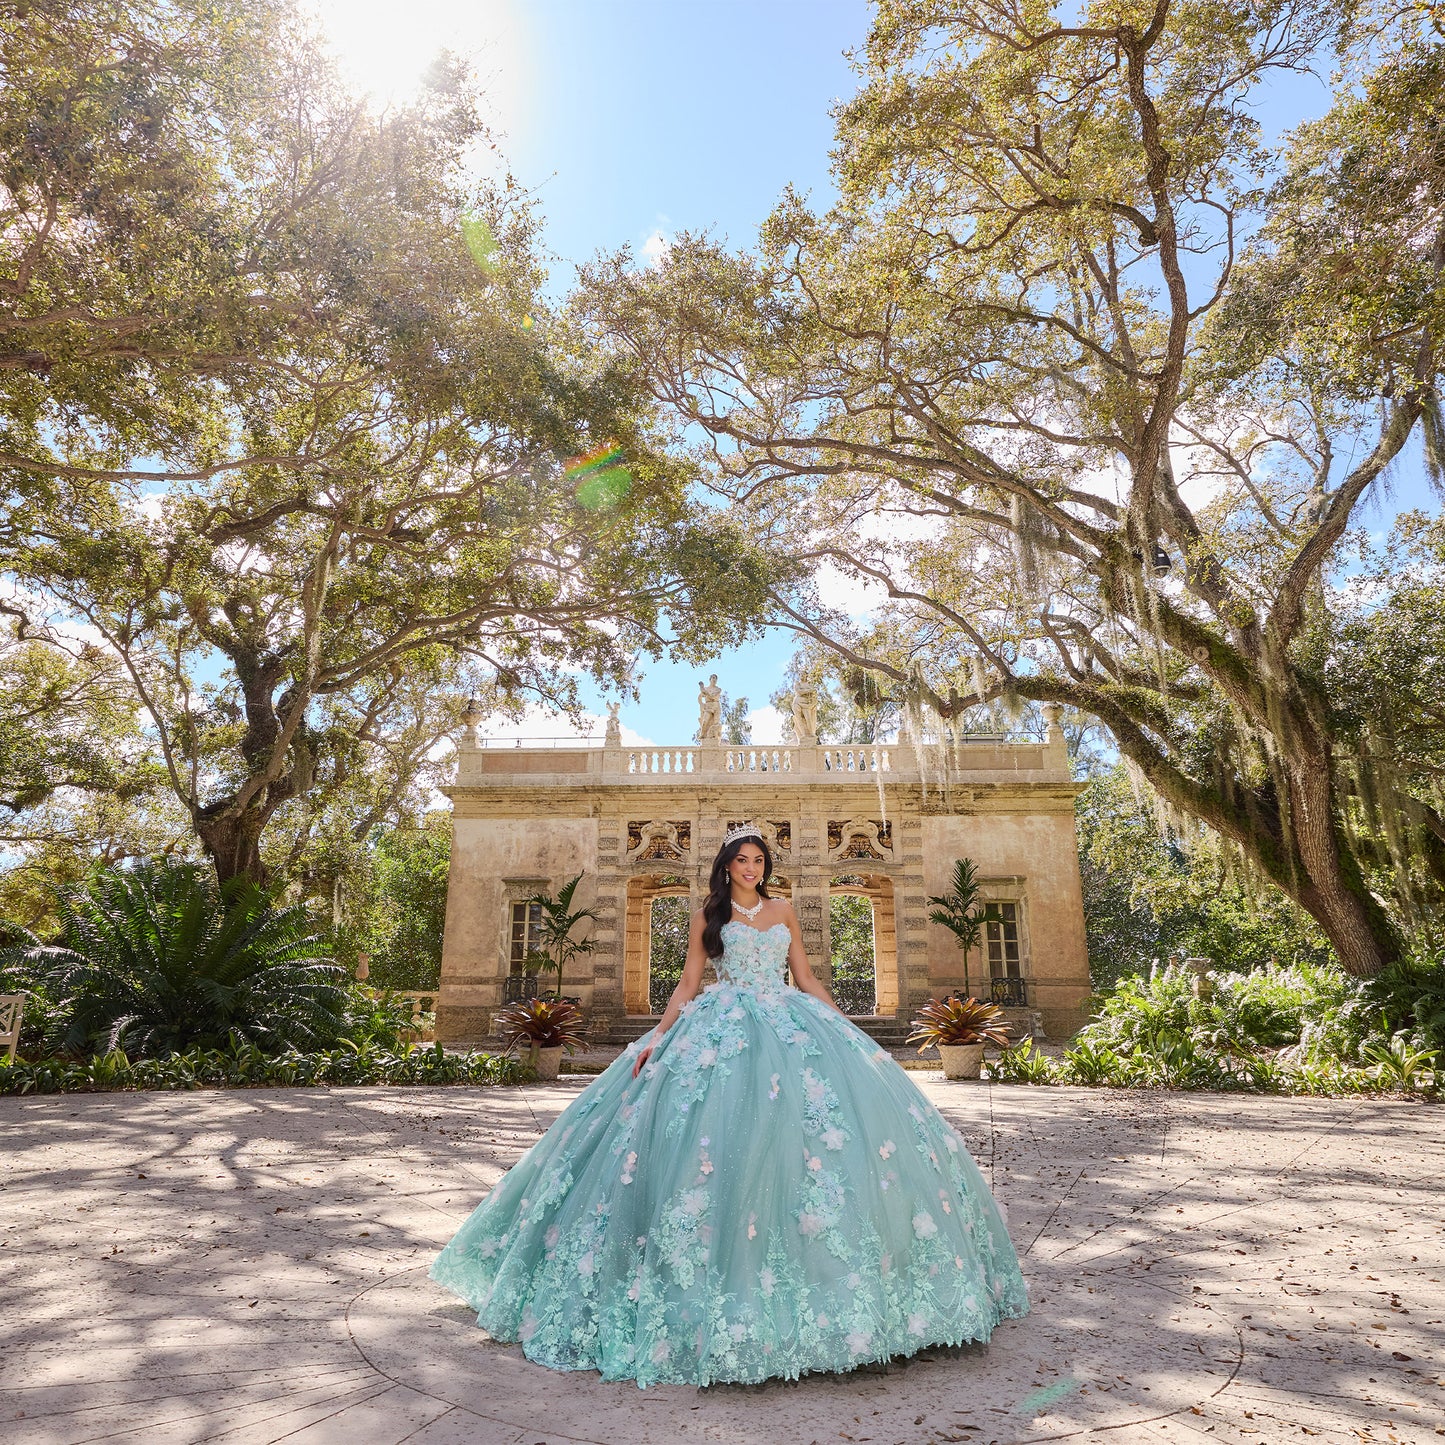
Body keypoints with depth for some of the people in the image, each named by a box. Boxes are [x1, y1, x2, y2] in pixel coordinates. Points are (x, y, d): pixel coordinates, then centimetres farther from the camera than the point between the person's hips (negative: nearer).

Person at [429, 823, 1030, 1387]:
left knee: (821, 1124, -8)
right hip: (721, 1029, -3)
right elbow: (687, 985, 6)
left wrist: (847, 1029, 11)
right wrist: (657, 1036, -5)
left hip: (790, 1025, 3)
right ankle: (724, 1289, 1)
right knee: (719, 1134, -14)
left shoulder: (783, 910, 14)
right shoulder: (708, 915, 8)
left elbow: (806, 978, 16)